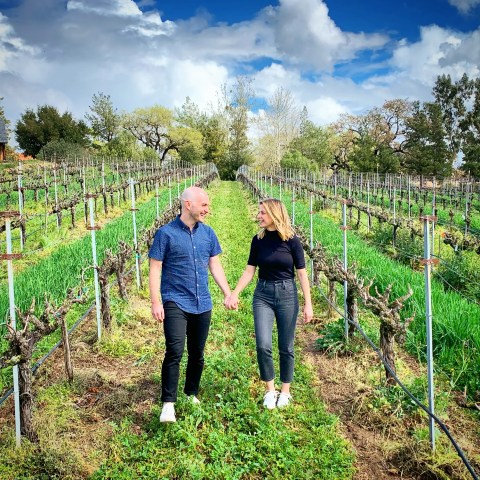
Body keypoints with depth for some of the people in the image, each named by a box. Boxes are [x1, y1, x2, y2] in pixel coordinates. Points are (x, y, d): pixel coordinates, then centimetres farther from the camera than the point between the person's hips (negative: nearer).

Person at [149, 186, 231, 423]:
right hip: (175, 303, -5)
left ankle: (192, 394, 32)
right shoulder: (166, 233, -9)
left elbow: (215, 265, 14)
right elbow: (155, 269, -8)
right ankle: (168, 403, -8)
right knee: (174, 352, -16)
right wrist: (156, 302, -13)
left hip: (202, 304, 5)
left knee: (197, 354, 14)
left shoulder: (207, 233, 6)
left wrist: (228, 293, 9)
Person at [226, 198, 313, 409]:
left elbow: (301, 273, -3)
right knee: (263, 346, -7)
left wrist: (308, 304, -5)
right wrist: (234, 293, -8)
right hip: (263, 295, 2)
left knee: (285, 347, 7)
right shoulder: (258, 240, 1)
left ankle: (285, 391, 25)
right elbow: (249, 271, 3)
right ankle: (270, 390, 13)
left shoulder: (291, 240, -7)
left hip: (287, 295, -2)